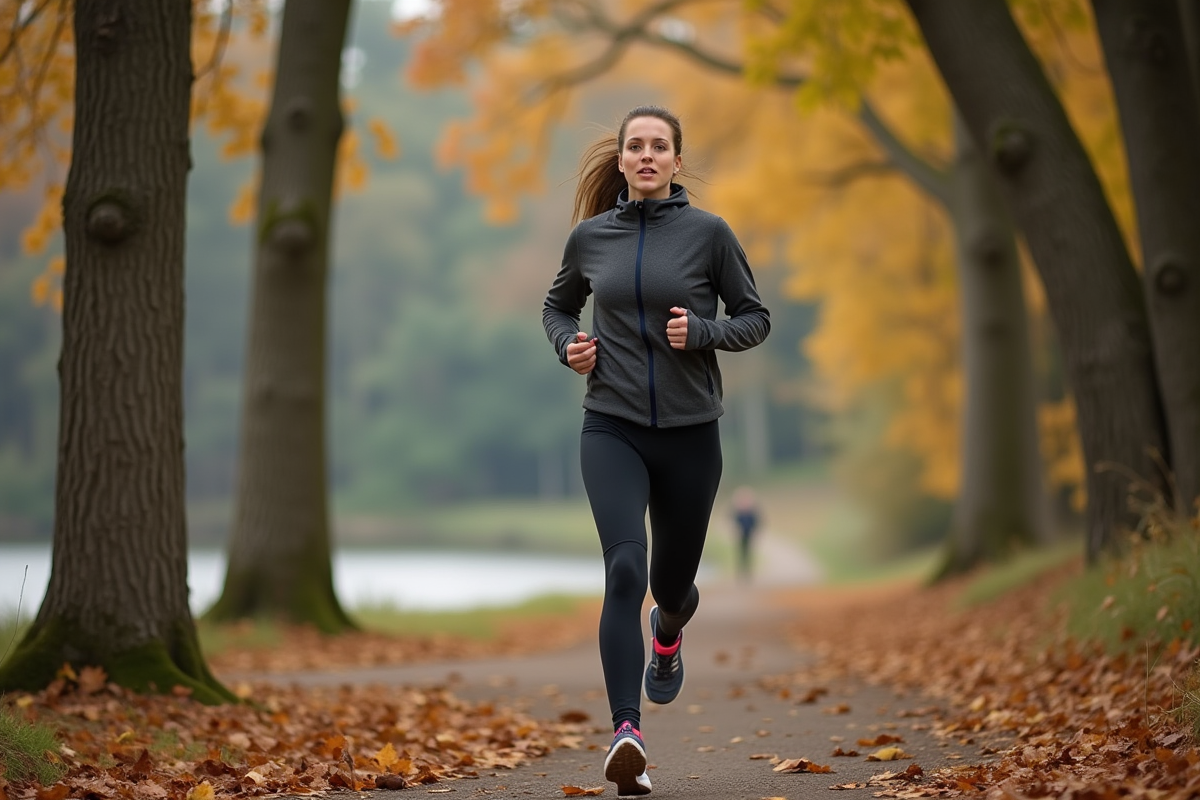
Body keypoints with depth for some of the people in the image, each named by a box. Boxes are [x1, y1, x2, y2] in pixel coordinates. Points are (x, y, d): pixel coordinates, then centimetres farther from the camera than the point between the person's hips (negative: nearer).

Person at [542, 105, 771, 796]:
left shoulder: (708, 232, -2)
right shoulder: (590, 236, 4)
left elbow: (756, 318, 4)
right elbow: (559, 305, 21)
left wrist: (703, 332, -14)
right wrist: (569, 343, 0)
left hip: (689, 432, 0)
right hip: (612, 429, 0)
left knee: (672, 580, 14)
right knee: (625, 569, -21)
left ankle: (668, 633, 54)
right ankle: (627, 734, -28)